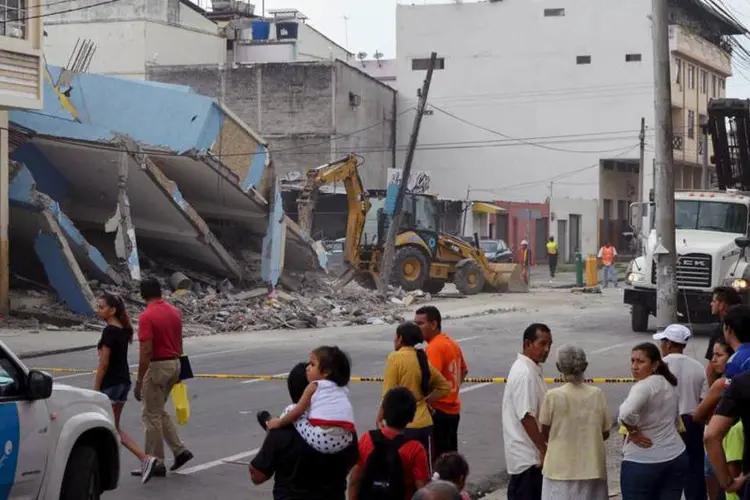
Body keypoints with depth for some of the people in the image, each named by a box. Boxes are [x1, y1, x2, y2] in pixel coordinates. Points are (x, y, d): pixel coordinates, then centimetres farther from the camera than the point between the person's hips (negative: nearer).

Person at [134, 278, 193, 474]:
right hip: (174, 363, 8)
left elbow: (146, 352, -21)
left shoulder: (147, 317, -17)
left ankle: (155, 463, 7)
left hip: (157, 367, -8)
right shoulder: (175, 312, 7)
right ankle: (180, 450, 15)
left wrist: (139, 381, -16)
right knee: (160, 412, 21)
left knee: (152, 415, 3)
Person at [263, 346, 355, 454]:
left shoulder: (314, 386, 7)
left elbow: (297, 411, 8)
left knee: (290, 410, 16)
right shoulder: (343, 389, 24)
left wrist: (279, 422, 24)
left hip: (322, 440, -6)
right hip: (344, 442, 6)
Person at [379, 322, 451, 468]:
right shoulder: (422, 360, 10)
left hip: (403, 425, -6)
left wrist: (379, 419, -2)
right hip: (424, 424, 6)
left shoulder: (395, 358, -9)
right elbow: (445, 387, 18)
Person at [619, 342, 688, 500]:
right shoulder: (670, 385, 11)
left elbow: (626, 414, -35)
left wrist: (633, 432, -17)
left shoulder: (644, 386, -18)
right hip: (675, 459, 8)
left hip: (642, 463, -8)